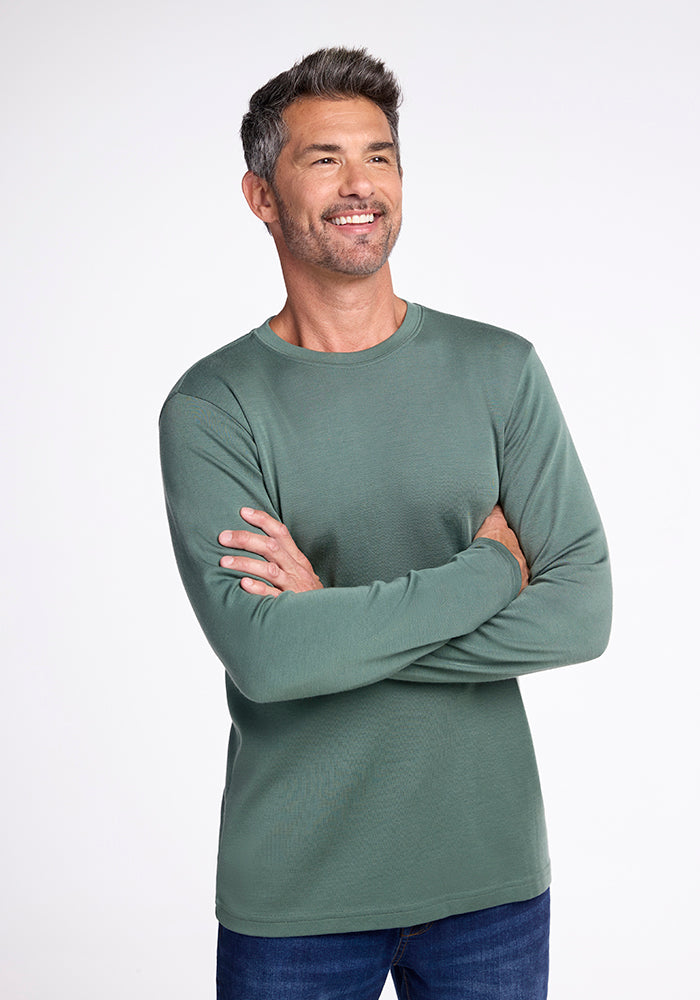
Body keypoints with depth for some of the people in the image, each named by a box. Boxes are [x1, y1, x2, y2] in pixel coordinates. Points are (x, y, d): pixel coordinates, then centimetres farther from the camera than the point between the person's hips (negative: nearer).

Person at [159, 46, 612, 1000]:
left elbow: (582, 612, -8)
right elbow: (263, 656, -20)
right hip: (292, 887, -2)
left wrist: (334, 618, -16)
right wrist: (487, 566, -13)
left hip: (490, 871, 2)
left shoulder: (499, 369, 0)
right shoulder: (212, 405, -8)